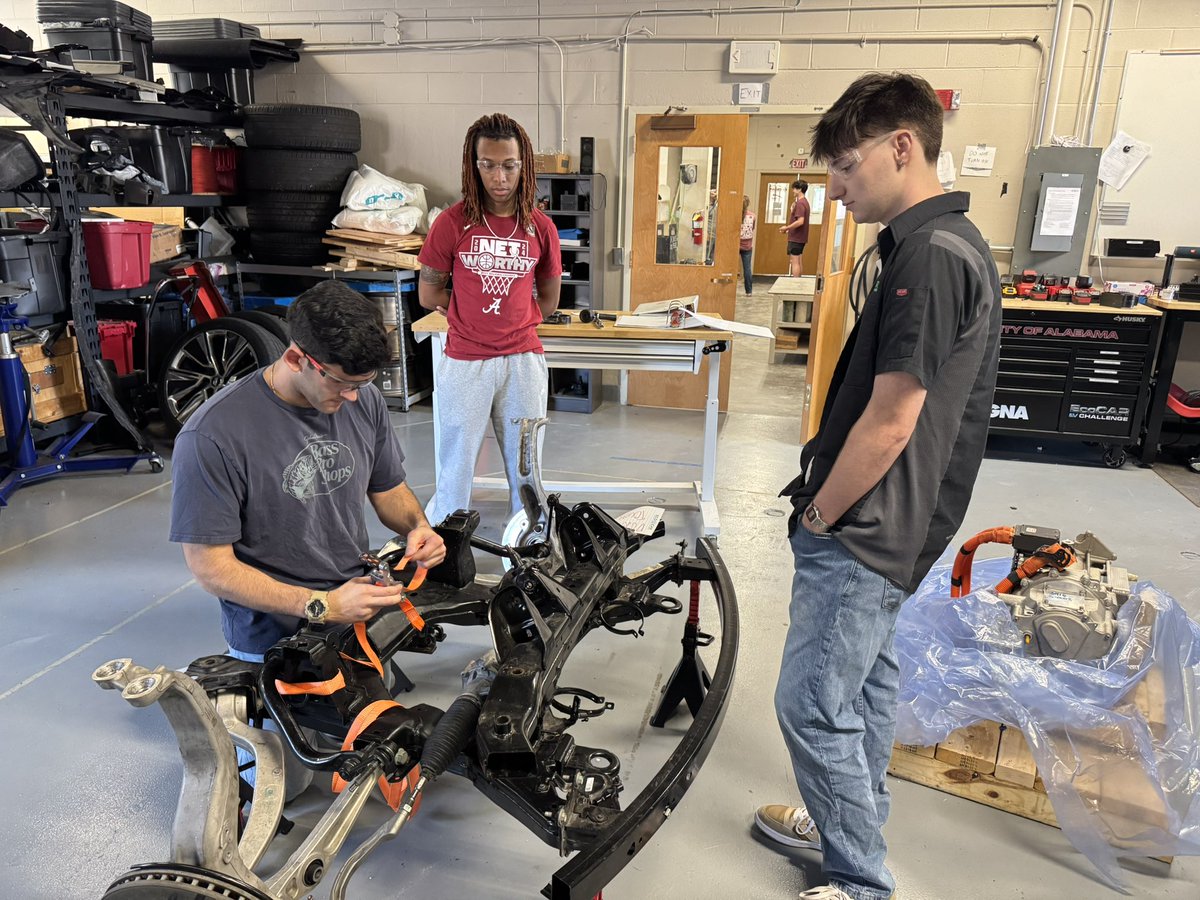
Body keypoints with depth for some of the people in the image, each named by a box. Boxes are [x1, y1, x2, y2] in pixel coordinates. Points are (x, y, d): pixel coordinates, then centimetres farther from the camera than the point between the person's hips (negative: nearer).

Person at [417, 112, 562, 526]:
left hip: (523, 359, 2)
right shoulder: (452, 223, -5)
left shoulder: (540, 227, 2)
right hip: (465, 362, -2)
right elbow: (429, 295, 1)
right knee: (456, 465, 6)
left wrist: (513, 320, 7)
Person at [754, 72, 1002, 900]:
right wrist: (823, 500, 15)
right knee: (867, 681, 22)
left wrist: (820, 515, -11)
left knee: (814, 704, 1)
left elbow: (890, 422, -24)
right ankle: (855, 823, 42)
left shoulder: (930, 254, -22)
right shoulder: (946, 242, 11)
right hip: (887, 528, 10)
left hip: (861, 533, -10)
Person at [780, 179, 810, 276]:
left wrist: (786, 228, -18)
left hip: (796, 238, -10)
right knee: (799, 262, 12)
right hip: (801, 238, 10)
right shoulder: (805, 202, 15)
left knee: (794, 262, -8)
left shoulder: (799, 203, -17)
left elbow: (800, 221, -26)